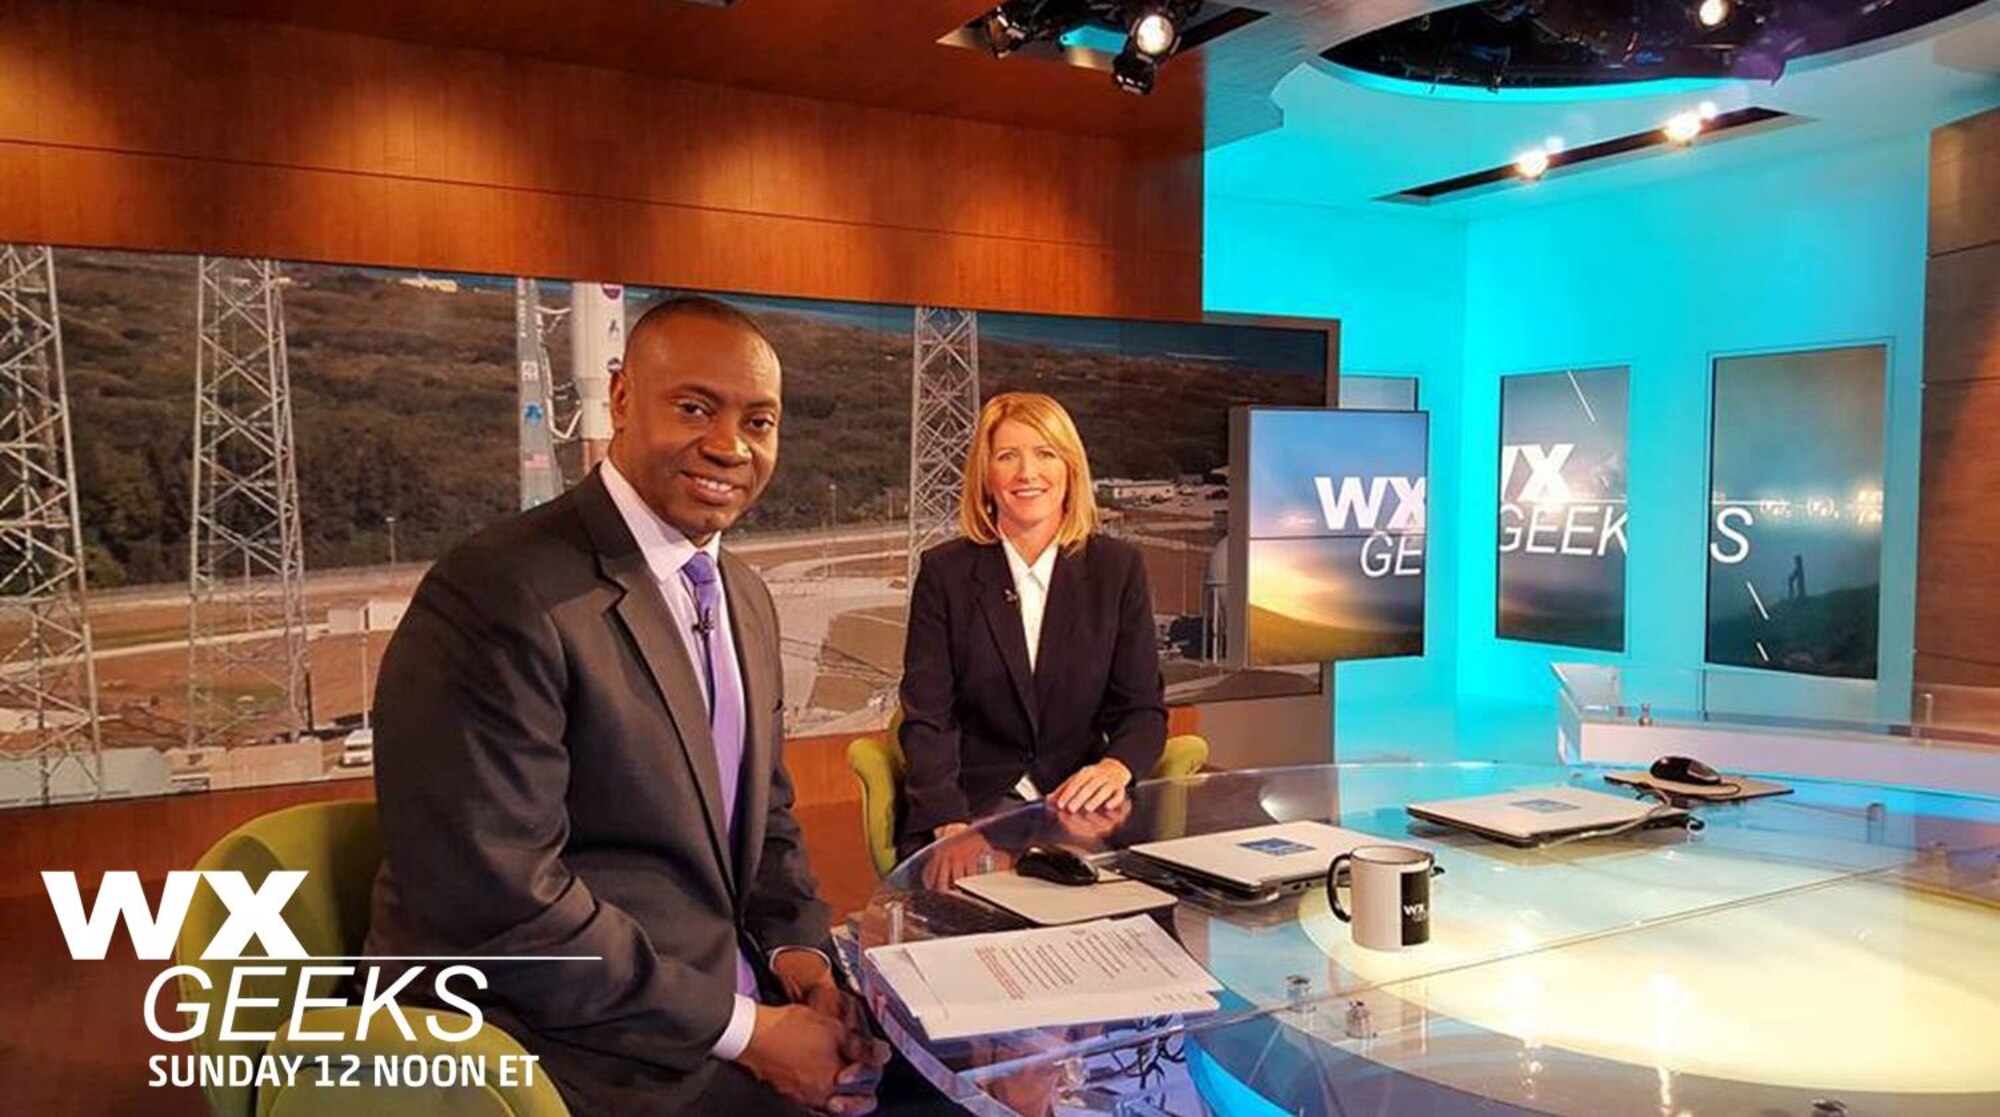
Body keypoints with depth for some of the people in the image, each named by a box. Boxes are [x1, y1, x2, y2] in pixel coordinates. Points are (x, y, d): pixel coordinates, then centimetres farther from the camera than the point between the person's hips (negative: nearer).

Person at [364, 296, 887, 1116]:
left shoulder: (747, 599, 9)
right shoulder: (499, 597, -18)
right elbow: (502, 908, -22)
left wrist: (794, 950, -4)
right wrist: (745, 1031, -18)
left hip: (726, 997, 8)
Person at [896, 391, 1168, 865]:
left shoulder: (1118, 567, 5)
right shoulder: (943, 572, 1)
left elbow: (1143, 707, 5)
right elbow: (927, 718, -4)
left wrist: (1116, 768, -18)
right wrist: (951, 826, -21)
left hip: (1081, 803, 2)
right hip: (972, 801, -1)